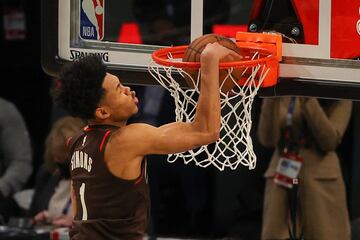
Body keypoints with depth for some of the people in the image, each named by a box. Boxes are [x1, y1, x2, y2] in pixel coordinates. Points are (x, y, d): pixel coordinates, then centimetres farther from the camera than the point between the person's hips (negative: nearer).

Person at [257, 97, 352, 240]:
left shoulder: (338, 98, 1)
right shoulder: (280, 96, 6)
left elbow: (330, 141, -13)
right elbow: (268, 139, -5)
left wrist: (308, 99, -18)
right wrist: (271, 98, -15)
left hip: (320, 178, -2)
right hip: (282, 177, 2)